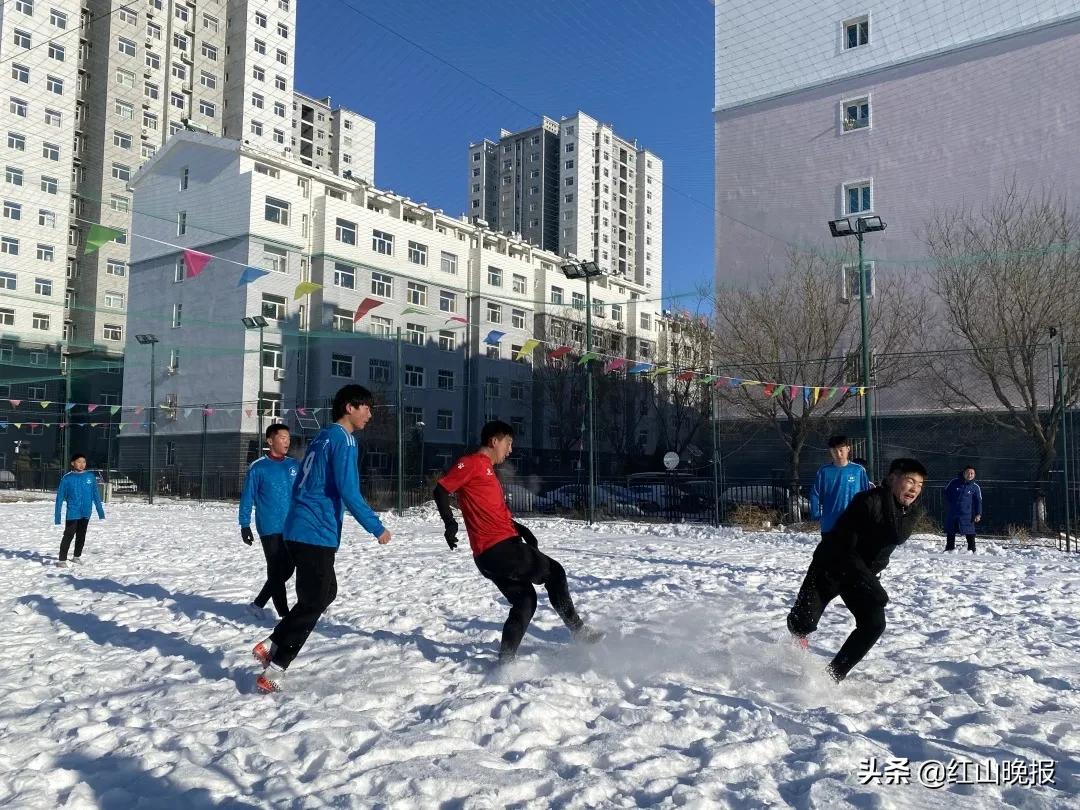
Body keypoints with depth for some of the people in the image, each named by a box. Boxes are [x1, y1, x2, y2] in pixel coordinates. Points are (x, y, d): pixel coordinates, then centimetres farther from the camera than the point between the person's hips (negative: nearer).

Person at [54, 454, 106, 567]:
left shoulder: (91, 477, 1)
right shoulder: (67, 478, -7)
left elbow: (96, 495, 8)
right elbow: (60, 498, -4)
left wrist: (101, 512, 9)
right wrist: (57, 516, -6)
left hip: (85, 513, 4)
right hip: (72, 513, -4)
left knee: (81, 536, 15)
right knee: (68, 536, -8)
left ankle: (77, 556, 30)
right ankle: (62, 560, -2)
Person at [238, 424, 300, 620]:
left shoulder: (294, 465, 8)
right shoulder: (258, 467, -6)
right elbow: (247, 498, -3)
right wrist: (245, 525, -6)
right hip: (270, 529, -6)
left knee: (287, 570, 12)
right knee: (276, 572, -2)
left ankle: (258, 604, 30)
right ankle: (285, 615, 4)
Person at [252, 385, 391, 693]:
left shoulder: (321, 437, 16)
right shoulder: (343, 439, -12)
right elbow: (348, 492, -19)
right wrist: (377, 527, -13)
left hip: (299, 530, 9)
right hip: (316, 534, -9)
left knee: (326, 593, 19)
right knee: (312, 604, 1)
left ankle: (270, 646, 19)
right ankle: (273, 672, 5)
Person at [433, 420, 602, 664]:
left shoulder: (489, 470, 24)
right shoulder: (471, 463, -5)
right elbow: (440, 490, -12)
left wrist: (521, 530, 14)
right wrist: (450, 523, -21)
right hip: (497, 549, -9)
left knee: (524, 601, 11)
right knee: (554, 572, 3)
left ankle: (506, 660, 10)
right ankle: (577, 629, 13)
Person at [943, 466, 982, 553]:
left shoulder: (975, 487, -2)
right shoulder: (954, 482, 0)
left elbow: (978, 501, -1)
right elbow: (946, 493, 13)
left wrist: (978, 514, -11)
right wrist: (948, 505, 7)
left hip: (967, 514, -2)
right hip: (952, 513, 2)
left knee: (969, 532, -7)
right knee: (950, 532, 12)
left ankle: (971, 549, 4)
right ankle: (950, 548, 25)